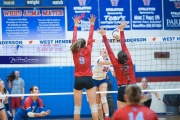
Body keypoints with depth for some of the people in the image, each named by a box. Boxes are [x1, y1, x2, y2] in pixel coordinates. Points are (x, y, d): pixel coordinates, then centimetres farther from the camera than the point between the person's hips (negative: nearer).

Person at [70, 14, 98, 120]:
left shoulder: (75, 52, 2)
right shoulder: (88, 50, 0)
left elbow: (74, 39, 12)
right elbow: (90, 38, 8)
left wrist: (76, 25, 20)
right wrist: (92, 24, 15)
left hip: (78, 80, 1)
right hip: (88, 79, -1)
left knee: (77, 106, 4)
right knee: (93, 105, -2)